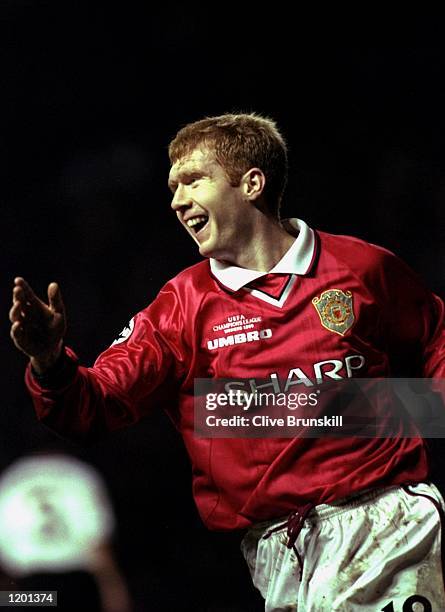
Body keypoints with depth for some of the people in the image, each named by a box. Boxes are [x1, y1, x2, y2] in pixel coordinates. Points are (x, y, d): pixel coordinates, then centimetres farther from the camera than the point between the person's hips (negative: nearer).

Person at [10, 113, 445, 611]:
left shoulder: (361, 267, 8)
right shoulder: (184, 305, 9)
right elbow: (93, 409, 1)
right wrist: (49, 360, -20)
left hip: (390, 514, 0)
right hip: (277, 547, 1)